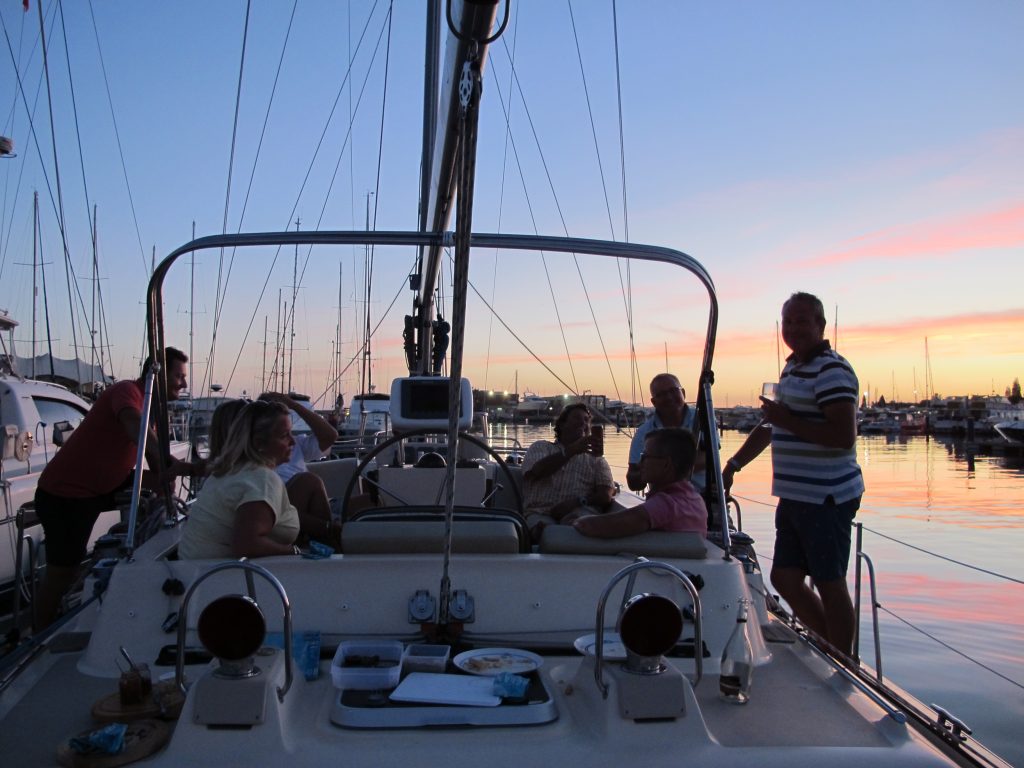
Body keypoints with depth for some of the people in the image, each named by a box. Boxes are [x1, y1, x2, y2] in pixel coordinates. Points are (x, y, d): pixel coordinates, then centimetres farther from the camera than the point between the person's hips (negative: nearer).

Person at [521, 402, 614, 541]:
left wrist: (579, 502, -15)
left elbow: (605, 496, 5)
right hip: (541, 514, -1)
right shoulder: (540, 447, 20)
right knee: (543, 527, -38)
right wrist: (571, 451, -15)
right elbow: (536, 472, -4)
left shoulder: (596, 458, 22)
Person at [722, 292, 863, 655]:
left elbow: (844, 436, -24)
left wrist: (788, 421, -19)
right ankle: (830, 650, 28)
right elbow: (769, 427, 25)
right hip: (795, 497, 10)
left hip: (825, 498, -10)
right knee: (785, 578, 14)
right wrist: (733, 465, 24)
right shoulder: (792, 368, 17)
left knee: (829, 585, 0)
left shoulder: (832, 370, -13)